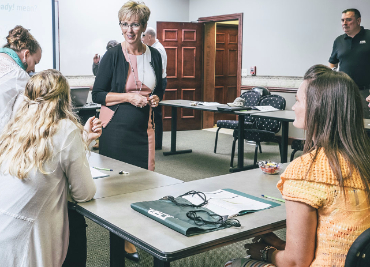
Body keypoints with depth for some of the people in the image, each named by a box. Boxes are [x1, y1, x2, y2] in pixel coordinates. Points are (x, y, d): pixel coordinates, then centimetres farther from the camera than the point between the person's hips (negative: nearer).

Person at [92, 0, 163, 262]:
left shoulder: (154, 55, 8)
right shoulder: (112, 56, -4)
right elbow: (98, 94, -5)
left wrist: (154, 99, -2)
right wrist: (129, 96, -15)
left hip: (143, 126, 4)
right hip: (116, 127, -4)